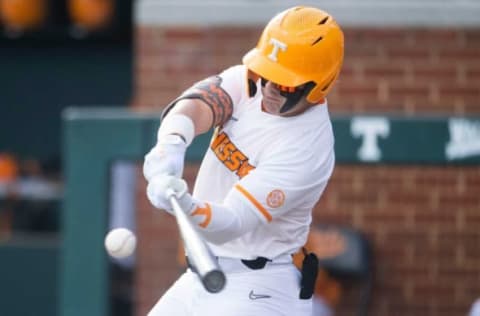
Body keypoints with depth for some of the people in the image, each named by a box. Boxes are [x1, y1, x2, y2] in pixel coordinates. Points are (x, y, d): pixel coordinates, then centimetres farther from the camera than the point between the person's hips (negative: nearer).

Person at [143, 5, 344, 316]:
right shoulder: (248, 82, -2)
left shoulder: (308, 147, -23)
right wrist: (172, 144, -44)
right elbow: (197, 103, -22)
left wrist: (186, 206, -50)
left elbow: (232, 223, -29)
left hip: (257, 290, -8)